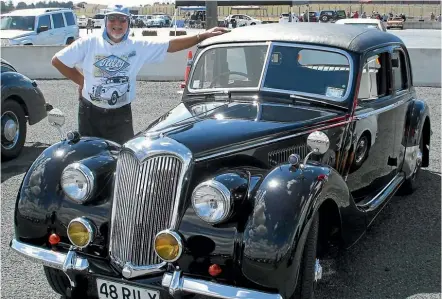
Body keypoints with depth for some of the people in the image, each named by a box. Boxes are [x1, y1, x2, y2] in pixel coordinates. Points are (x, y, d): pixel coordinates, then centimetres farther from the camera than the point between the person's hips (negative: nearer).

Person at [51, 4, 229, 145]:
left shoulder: (138, 47, -4)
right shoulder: (89, 43, -6)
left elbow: (171, 45, -8)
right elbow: (57, 60, 0)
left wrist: (202, 36, -14)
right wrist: (81, 80, 1)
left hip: (120, 115, 0)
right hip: (90, 112, 0)